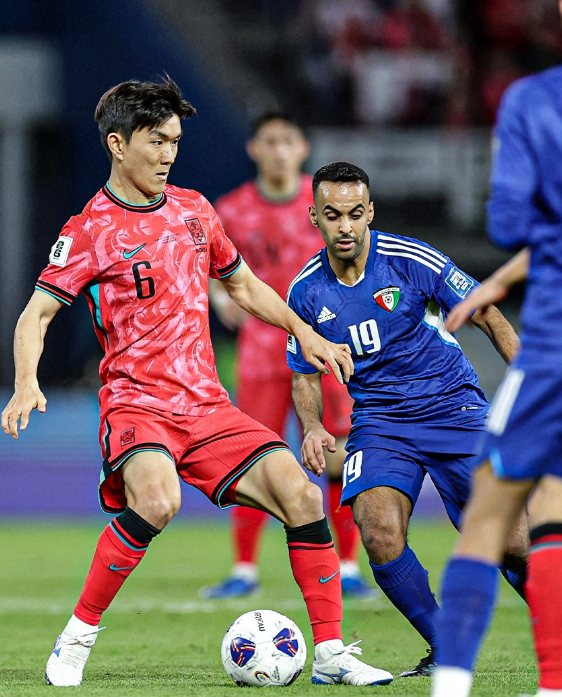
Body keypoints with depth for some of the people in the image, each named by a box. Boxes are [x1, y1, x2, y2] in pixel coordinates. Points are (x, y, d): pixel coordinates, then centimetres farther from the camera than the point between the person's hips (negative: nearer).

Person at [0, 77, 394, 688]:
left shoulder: (193, 210, 13)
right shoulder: (91, 230, -4)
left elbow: (240, 283, 29)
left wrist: (304, 333, 21)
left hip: (206, 403, 5)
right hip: (135, 403, -5)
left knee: (299, 493, -12)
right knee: (157, 499, -35)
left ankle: (330, 654, -4)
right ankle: (77, 638, -19)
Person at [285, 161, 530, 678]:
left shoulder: (411, 260, -11)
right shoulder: (307, 292, -1)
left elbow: (489, 317, -3)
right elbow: (305, 374, 12)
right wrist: (312, 427, -7)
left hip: (455, 408, -2)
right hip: (380, 421, 2)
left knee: (513, 543, -12)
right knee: (379, 532, -24)